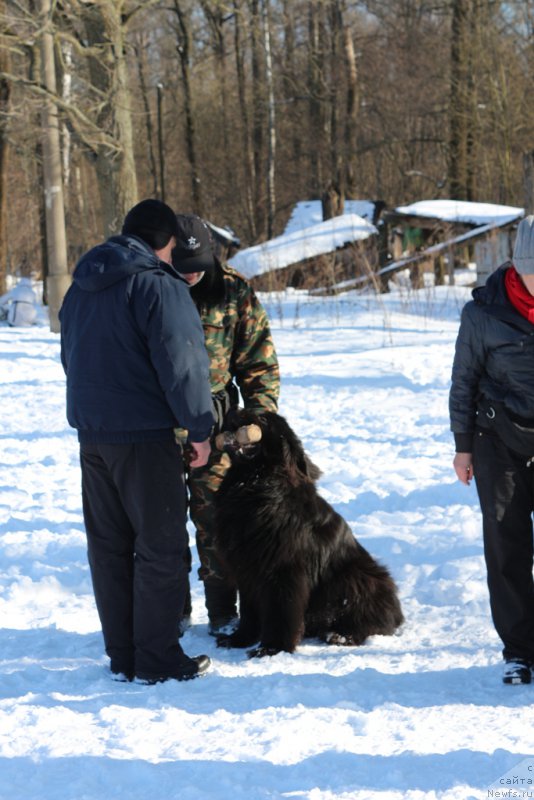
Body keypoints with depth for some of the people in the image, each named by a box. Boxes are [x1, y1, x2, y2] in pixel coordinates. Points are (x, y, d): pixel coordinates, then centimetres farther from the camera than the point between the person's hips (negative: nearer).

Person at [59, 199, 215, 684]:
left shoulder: (82, 287, 13)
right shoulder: (158, 287, -14)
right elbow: (180, 363, -18)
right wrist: (199, 428, -9)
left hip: (92, 433, 8)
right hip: (145, 437, -8)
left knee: (109, 545, 12)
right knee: (160, 545, 0)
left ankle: (121, 656, 17)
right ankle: (157, 659, 3)